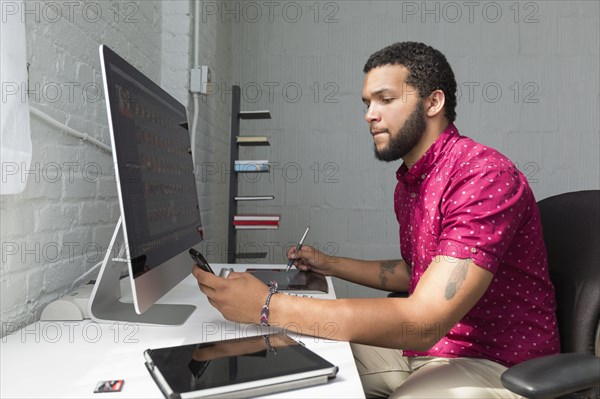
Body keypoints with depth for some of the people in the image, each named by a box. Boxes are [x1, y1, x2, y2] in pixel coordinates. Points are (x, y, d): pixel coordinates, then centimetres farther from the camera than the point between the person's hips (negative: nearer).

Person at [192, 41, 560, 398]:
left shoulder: (484, 174, -23)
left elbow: (423, 322, -30)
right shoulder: (408, 183, 6)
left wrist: (269, 306, -33)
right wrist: (329, 265, 10)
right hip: (426, 347, 8)